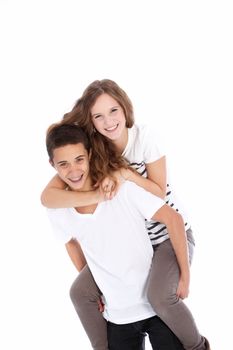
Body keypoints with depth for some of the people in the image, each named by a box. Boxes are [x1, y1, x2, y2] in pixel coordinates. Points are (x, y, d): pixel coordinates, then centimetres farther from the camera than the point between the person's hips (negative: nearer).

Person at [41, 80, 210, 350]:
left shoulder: (143, 136, -18)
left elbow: (160, 192, -13)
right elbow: (47, 196, -21)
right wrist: (96, 196, -35)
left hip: (170, 232, -4)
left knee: (160, 296, -27)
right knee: (81, 292, -4)